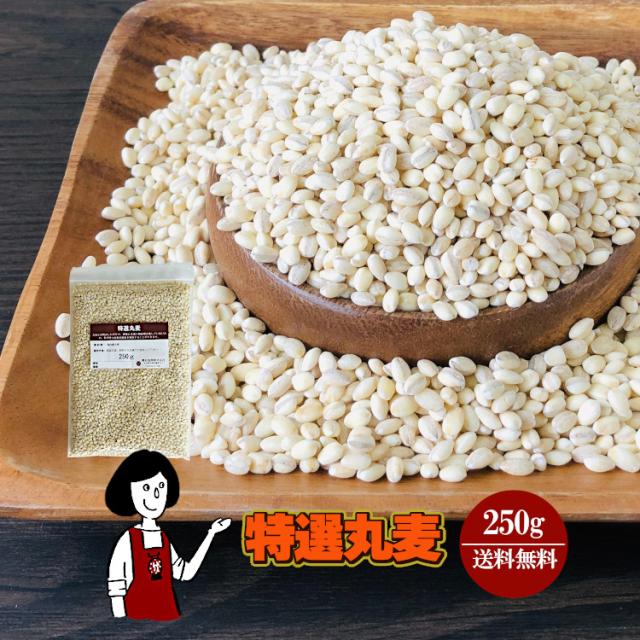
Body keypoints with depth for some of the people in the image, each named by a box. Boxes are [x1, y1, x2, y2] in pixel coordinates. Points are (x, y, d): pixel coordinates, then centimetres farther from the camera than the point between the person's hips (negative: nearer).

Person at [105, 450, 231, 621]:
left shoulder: (164, 539, 8)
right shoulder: (128, 539, -11)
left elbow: (187, 572, 11)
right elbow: (115, 586, -9)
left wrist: (211, 533, 12)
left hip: (167, 617, 6)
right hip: (137, 619, -6)